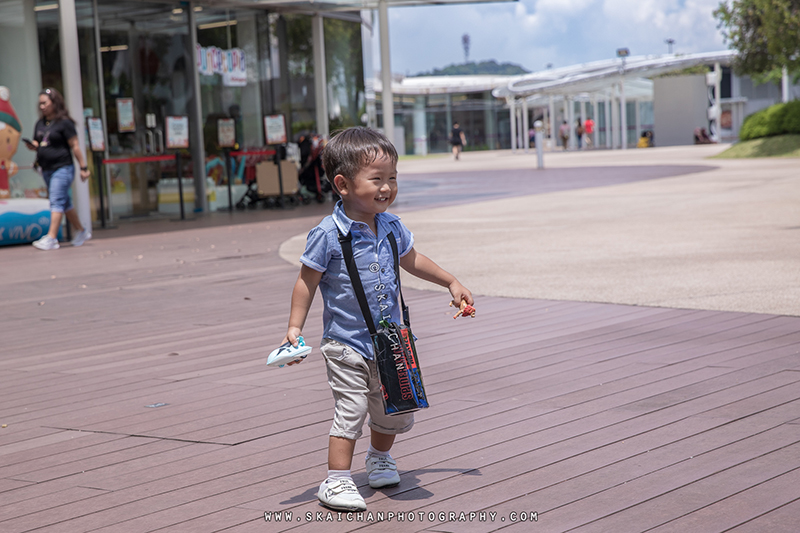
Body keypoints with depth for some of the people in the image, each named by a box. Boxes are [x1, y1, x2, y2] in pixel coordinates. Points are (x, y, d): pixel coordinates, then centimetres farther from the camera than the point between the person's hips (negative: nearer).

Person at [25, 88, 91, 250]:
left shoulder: (64, 123, -8)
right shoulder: (40, 124, 13)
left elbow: (75, 145, -9)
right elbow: (37, 144, 21)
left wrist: (83, 167, -11)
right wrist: (32, 146, -4)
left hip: (62, 168, -8)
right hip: (47, 169, 8)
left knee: (56, 201, -14)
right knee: (64, 202, 15)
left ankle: (51, 238, -19)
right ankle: (81, 231, 27)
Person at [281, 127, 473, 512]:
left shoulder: (391, 227, 1)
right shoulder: (328, 234, -16)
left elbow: (412, 260, 20)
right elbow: (307, 282, -10)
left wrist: (451, 282, 25)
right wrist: (294, 328, -14)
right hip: (346, 344, -6)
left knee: (396, 411, 16)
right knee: (350, 410, -10)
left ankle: (379, 458, 42)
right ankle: (336, 481, 1)